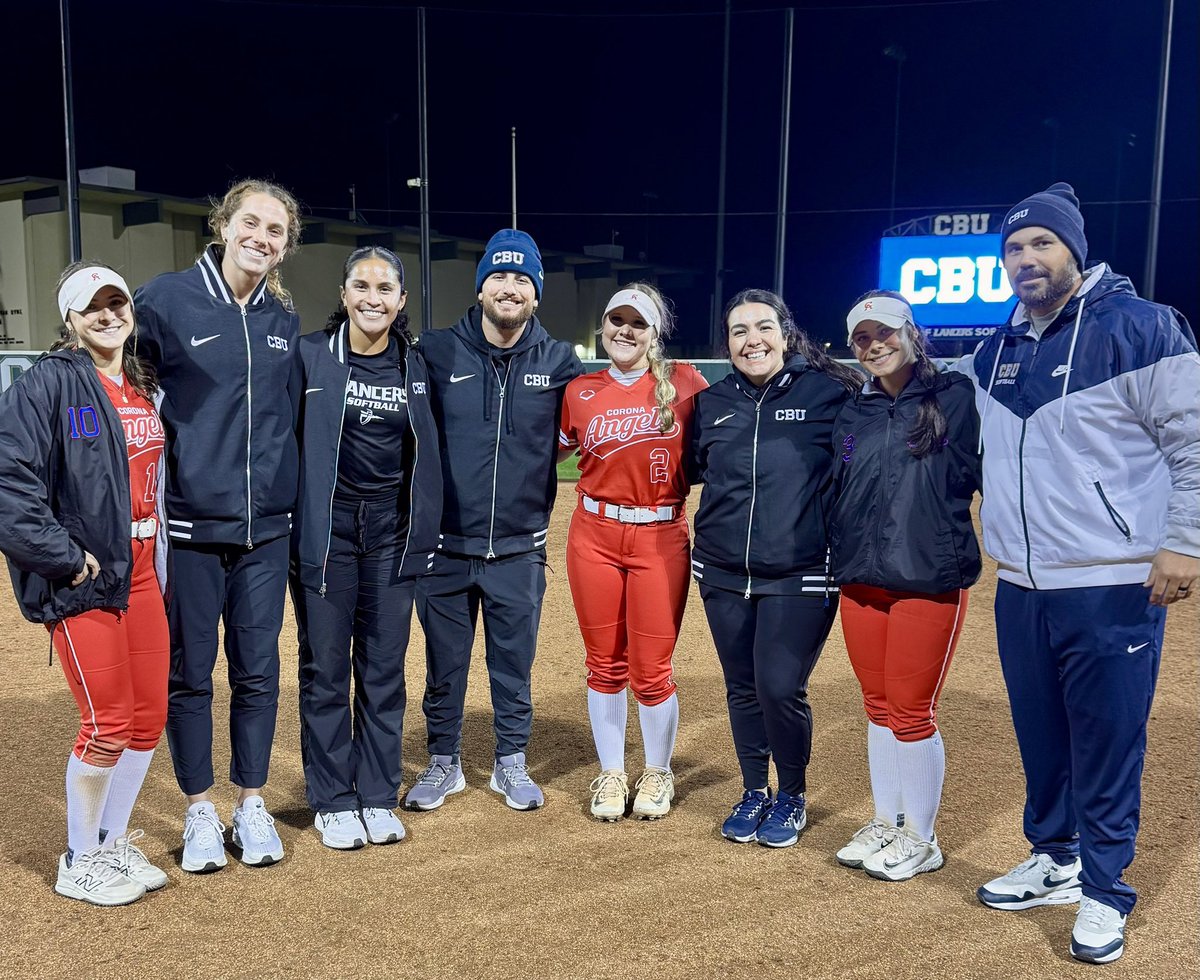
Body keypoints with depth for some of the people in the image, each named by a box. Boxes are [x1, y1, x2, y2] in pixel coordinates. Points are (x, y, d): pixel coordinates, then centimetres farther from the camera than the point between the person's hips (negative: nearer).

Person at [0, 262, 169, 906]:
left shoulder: (145, 390, 14)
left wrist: (161, 562, 13)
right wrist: (65, 557, -17)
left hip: (141, 573, 7)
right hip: (83, 580, -7)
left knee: (149, 715, 10)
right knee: (107, 724, -2)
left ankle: (115, 842, 29)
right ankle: (80, 863, 19)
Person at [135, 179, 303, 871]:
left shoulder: (285, 322, 9)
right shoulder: (166, 300, -5)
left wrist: (294, 504, 15)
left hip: (266, 528, 3)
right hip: (189, 525, -3)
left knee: (258, 671, 10)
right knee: (190, 672, 7)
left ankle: (252, 806, 25)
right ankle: (200, 811, 24)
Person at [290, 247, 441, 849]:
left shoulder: (415, 365, 5)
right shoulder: (311, 355, -4)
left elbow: (425, 456, 11)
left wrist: (423, 536, 9)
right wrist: (296, 524, -6)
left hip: (390, 530, 3)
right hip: (325, 528, -2)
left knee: (384, 668, 8)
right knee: (325, 668, 3)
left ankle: (378, 799, 20)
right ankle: (332, 803, 17)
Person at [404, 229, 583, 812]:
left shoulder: (559, 361, 1)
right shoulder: (437, 353, -3)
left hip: (520, 549, 1)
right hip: (446, 545, 0)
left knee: (514, 665, 12)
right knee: (444, 663, 12)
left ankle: (511, 764, 30)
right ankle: (443, 763, 30)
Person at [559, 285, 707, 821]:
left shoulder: (684, 382, 0)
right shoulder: (580, 391, 5)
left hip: (661, 538, -2)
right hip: (594, 535, 2)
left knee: (651, 670, 2)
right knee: (605, 664, 10)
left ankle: (657, 775, 26)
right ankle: (610, 774, 27)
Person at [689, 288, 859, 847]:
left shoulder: (829, 394, -6)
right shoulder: (711, 403, 8)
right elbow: (693, 468, 23)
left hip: (800, 576, -4)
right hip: (723, 574, 4)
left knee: (781, 690, -5)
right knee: (742, 689, 13)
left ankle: (791, 797, 21)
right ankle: (754, 793, 33)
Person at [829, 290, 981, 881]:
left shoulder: (955, 398, -4)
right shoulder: (852, 415, 11)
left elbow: (984, 472, -7)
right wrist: (840, 558, 9)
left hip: (930, 582, -5)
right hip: (860, 582, 5)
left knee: (912, 712, 1)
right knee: (879, 707, 14)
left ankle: (920, 839, 20)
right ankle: (885, 823, 30)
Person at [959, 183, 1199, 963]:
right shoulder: (993, 354, 11)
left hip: (1112, 592, -6)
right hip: (1020, 592, 6)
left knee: (1106, 750, 2)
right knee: (1040, 741, 16)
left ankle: (1104, 892, 19)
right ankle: (1054, 863, 34)